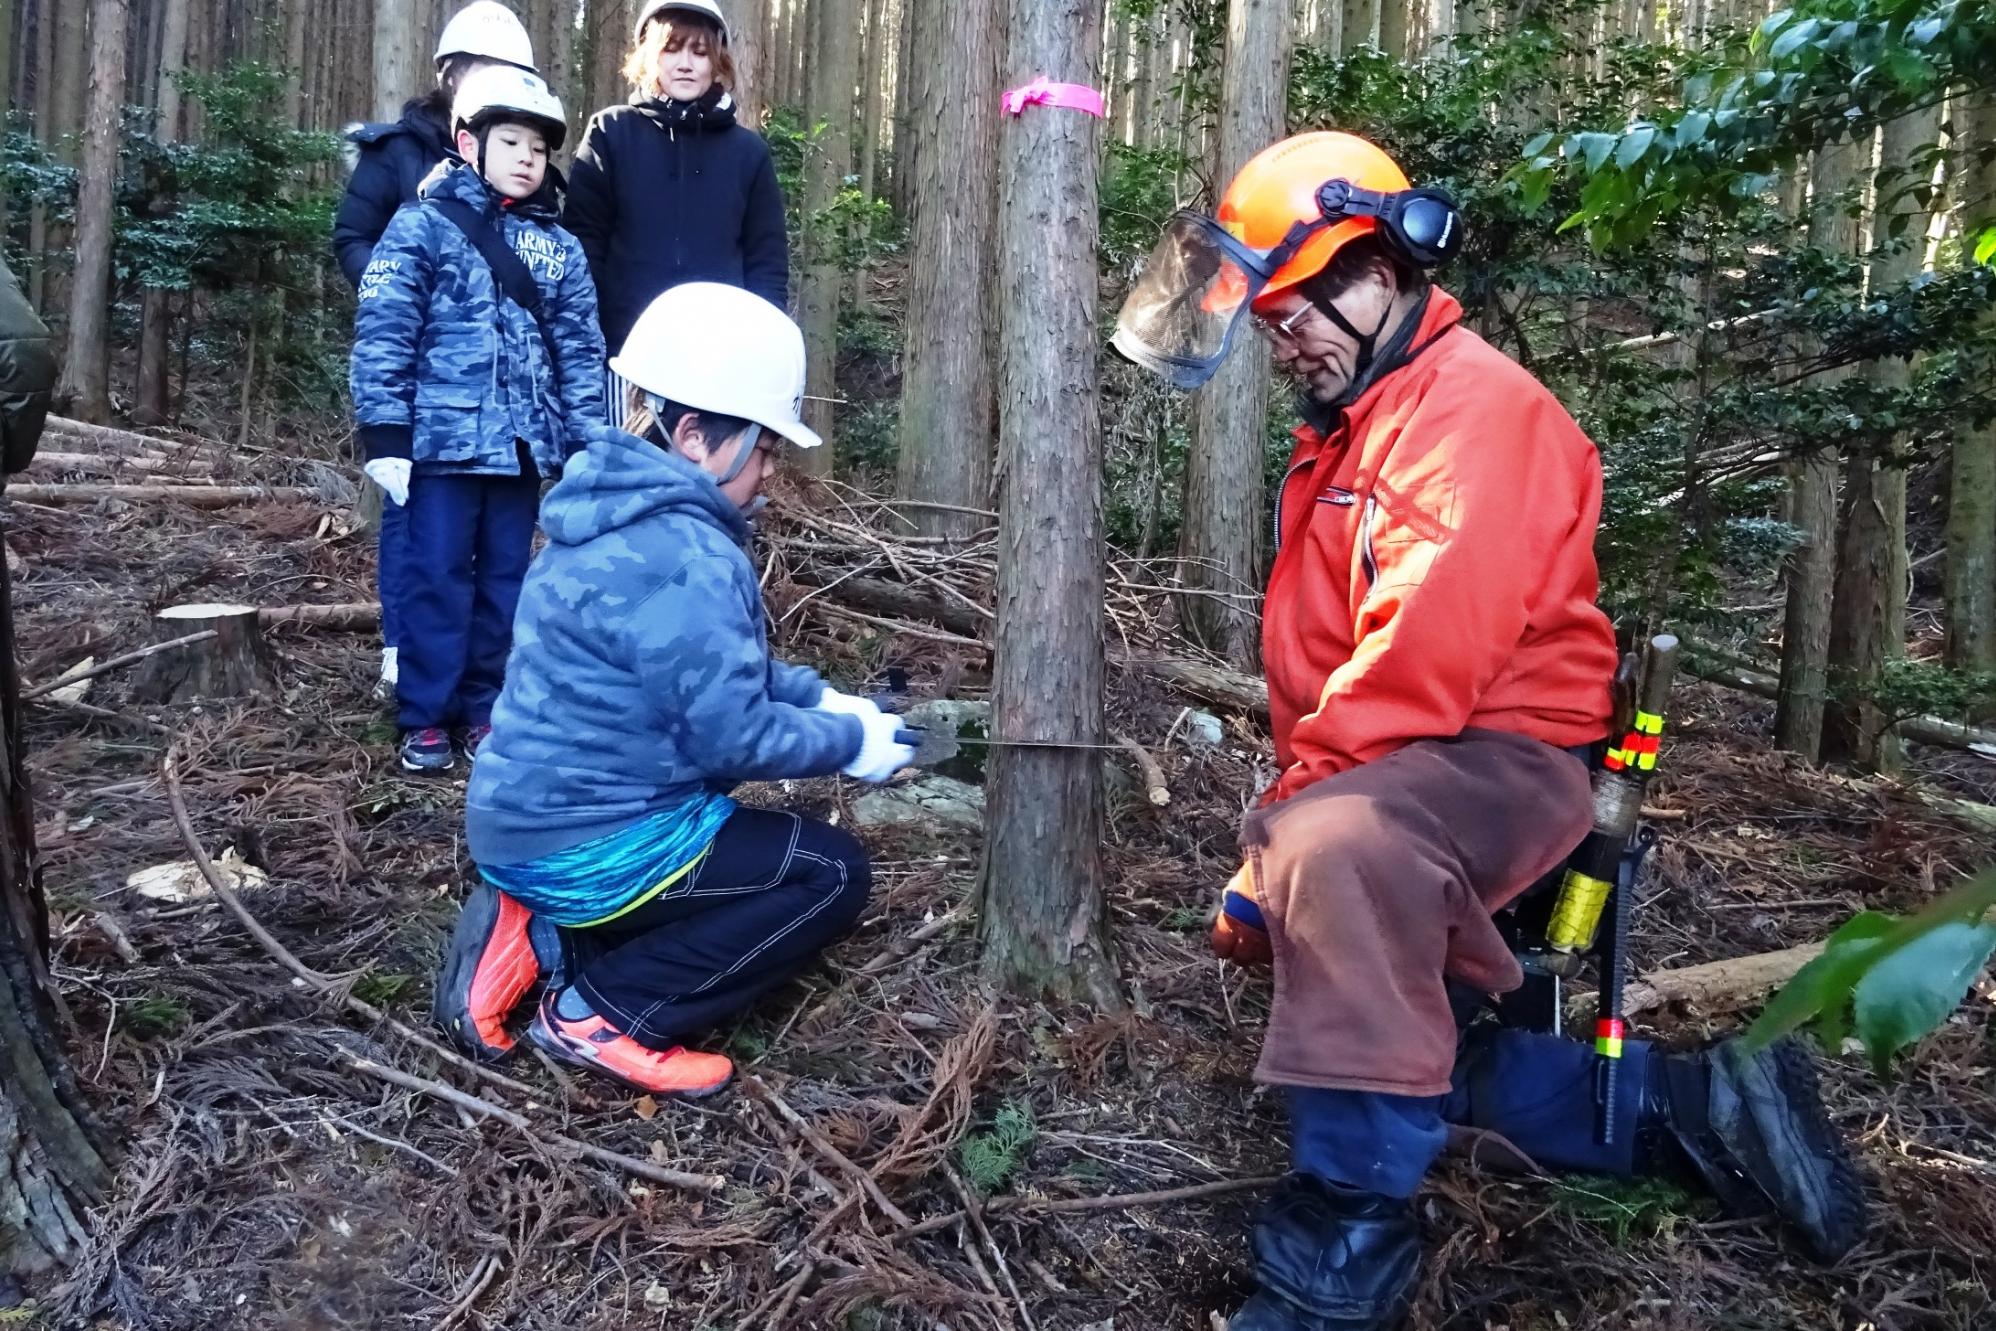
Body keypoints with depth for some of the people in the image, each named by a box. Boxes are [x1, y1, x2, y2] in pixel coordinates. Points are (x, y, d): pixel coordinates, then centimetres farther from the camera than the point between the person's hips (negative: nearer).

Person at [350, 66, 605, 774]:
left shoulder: (559, 248, 11)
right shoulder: (422, 227, -3)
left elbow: (581, 352, 10)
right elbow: (382, 337, -6)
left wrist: (587, 447, 4)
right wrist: (385, 436, -11)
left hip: (522, 445, 4)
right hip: (443, 442, -4)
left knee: (505, 579, 10)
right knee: (437, 578, 2)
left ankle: (486, 709, 23)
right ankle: (425, 718, 13)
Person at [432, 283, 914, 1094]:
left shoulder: (621, 516, 8)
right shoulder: (684, 558, -25)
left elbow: (720, 667, 18)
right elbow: (734, 738, -22)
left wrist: (819, 699, 8)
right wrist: (850, 741, -7)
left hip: (531, 816, 10)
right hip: (587, 844, -10)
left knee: (780, 848, 26)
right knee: (834, 875, -2)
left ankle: (540, 935, 10)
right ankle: (601, 1016, -4)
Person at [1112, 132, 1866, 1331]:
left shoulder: (1475, 404, -13)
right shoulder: (1348, 429, 19)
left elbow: (1423, 654, -25)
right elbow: (1314, 659, 17)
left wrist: (1288, 821, -22)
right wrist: (1292, 804, 6)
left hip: (1499, 760, -11)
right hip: (1392, 785, 11)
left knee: (1336, 856, -40)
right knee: (1400, 1041, 14)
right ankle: (1701, 1108, 22)